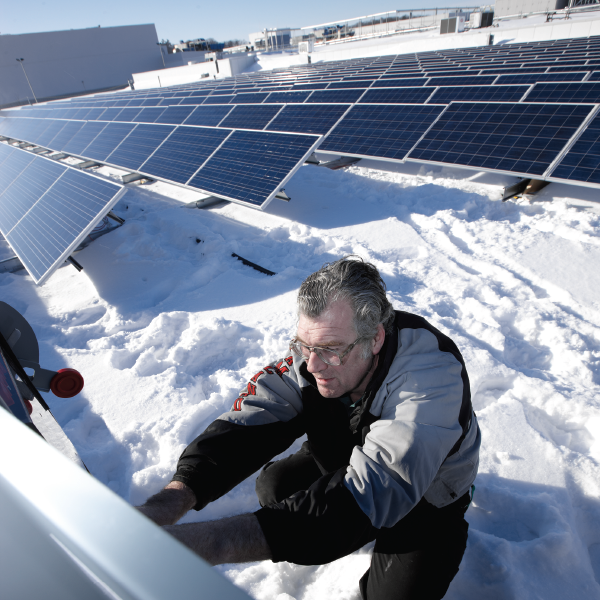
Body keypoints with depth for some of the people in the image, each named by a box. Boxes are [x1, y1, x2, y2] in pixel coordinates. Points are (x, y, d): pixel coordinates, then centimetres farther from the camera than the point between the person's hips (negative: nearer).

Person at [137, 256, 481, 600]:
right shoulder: (317, 349, -22)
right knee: (274, 487, -8)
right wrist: (170, 502, -44)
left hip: (427, 495, -4)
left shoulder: (430, 372, -38)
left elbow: (370, 494, -47)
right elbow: (248, 424, -27)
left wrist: (217, 544, -55)